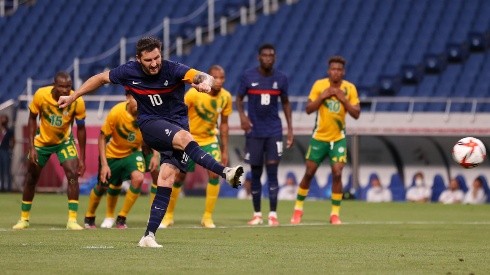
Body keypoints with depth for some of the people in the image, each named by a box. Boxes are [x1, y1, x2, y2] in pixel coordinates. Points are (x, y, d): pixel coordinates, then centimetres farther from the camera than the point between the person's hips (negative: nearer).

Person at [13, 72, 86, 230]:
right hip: (42, 140, 1)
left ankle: (72, 220, -15)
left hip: (64, 141, -1)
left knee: (73, 174, -19)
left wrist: (82, 159, -12)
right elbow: (32, 119, -10)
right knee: (31, 178, 8)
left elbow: (81, 129, -13)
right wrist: (31, 147, -16)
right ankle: (24, 219, 25)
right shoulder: (41, 95, -26)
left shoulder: (77, 101, -25)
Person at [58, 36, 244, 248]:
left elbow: (204, 77, -29)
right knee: (184, 138, -33)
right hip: (150, 125, 0)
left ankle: (149, 235, -13)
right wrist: (73, 97, 15)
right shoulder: (129, 72, -7)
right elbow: (101, 78, 10)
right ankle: (225, 173, -40)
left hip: (177, 125, 0)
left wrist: (205, 82, -54)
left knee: (167, 178, -14)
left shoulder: (173, 70, -15)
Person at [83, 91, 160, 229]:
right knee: (102, 186, 9)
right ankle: (89, 217, 40)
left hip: (133, 152, 1)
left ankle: (121, 218, -10)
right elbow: (103, 137, -17)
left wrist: (155, 155, -12)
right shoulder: (116, 112, -27)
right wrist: (104, 164, -21)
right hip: (113, 154, -1)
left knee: (138, 178, -26)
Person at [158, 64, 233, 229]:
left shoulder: (226, 97, -9)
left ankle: (208, 217, -3)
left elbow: (223, 124, 4)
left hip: (210, 138, 3)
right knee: (179, 177, 2)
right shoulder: (194, 93, -22)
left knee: (215, 174, -15)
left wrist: (224, 150, 6)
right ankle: (168, 216, 20)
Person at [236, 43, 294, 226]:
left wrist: (290, 128, 7)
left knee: (272, 171, -8)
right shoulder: (248, 76, -3)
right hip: (254, 132, 0)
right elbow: (239, 98, 7)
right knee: (256, 173, 4)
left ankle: (273, 214, -7)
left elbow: (285, 103, 12)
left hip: (274, 131, 0)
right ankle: (257, 214, 13)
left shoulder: (281, 79, 1)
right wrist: (242, 115, -13)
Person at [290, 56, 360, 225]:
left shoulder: (350, 88, -4)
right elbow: (308, 109, -7)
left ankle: (335, 214, -2)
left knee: (337, 173, -11)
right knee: (309, 173, 5)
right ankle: (298, 209, 21)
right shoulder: (319, 85, -6)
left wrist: (344, 100, -20)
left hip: (338, 138, 0)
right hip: (319, 136, 0)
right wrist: (322, 97, -21)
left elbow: (356, 114, -7)